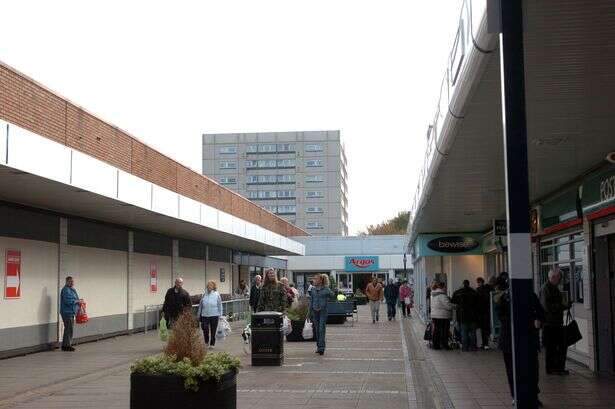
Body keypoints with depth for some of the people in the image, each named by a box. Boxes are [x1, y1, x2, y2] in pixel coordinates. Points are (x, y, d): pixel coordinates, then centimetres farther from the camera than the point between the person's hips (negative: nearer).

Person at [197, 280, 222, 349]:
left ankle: (212, 344, 20)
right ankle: (206, 341, 19)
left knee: (213, 330, 5)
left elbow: (219, 305, 2)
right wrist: (198, 314, 12)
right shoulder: (204, 295, 5)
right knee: (205, 329, -6)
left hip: (214, 315, -2)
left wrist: (220, 315, 0)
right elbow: (200, 305, 11)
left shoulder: (217, 295, -1)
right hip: (205, 315, 2)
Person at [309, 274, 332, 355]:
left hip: (323, 311, -4)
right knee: (317, 329, 8)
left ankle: (321, 347, -12)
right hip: (315, 311, 4)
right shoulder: (313, 289, 9)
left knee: (322, 329, -11)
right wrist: (310, 313, 13)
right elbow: (311, 301, 13)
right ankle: (319, 346, 18)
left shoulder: (326, 289, -2)